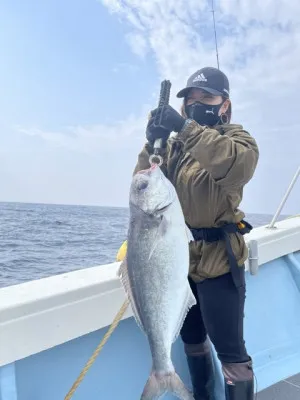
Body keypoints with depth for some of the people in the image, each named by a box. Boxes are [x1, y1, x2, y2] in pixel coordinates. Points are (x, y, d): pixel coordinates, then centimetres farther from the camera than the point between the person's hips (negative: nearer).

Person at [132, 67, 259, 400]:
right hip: (180, 256, 6)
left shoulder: (236, 137, -4)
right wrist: (153, 142, -16)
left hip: (218, 259, -5)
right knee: (192, 338, 22)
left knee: (229, 349, -1)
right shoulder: (174, 143, 9)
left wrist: (186, 127, -31)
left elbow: (240, 164, -29)